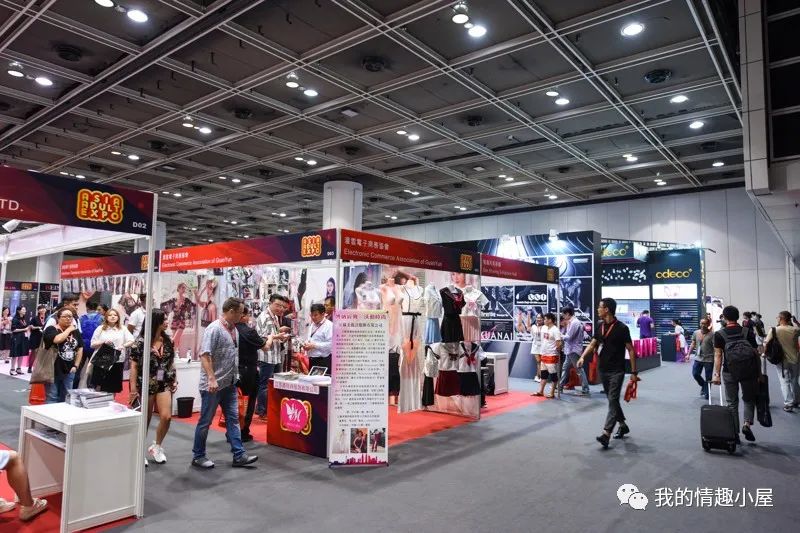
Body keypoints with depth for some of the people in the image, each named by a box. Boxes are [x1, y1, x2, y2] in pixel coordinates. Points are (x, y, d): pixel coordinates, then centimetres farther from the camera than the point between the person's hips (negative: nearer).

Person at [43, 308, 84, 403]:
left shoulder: (75, 331, 8)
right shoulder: (51, 329, -7)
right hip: (53, 369, -5)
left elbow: (80, 348, 13)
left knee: (65, 398, 13)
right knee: (52, 398, 1)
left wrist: (76, 366, 5)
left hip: (69, 370, 5)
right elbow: (57, 339, -29)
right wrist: (69, 329, -13)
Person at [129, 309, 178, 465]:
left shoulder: (168, 341, 5)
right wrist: (133, 389, -12)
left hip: (164, 384, 4)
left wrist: (175, 380, 6)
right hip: (146, 385, -4)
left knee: (166, 417, -7)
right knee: (145, 420, 7)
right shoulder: (141, 342, -9)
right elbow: (134, 366, -9)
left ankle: (156, 446, 16)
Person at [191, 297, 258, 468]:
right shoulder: (214, 329, -16)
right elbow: (205, 355, -22)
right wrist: (211, 379, -28)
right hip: (213, 385, -8)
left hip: (229, 384, 8)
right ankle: (198, 456, 21)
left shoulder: (234, 329, 9)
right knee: (205, 421, 6)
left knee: (233, 419, 7)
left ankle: (239, 455, 12)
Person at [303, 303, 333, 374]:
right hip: (312, 360, 8)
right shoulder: (312, 325, 18)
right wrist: (306, 345, 5)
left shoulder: (329, 325, -10)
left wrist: (314, 345, -18)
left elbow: (331, 344, -19)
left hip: (323, 361, -8)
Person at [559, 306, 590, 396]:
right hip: (570, 350, 11)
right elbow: (565, 333, 13)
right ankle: (560, 386, 26)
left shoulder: (574, 323, -18)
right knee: (565, 368, 17)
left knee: (579, 370, -6)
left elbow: (569, 337, -20)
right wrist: (565, 326, 2)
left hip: (574, 350, -11)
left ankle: (585, 390, -2)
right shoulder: (571, 322, 14)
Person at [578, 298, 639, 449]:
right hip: (603, 369, 7)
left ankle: (606, 434, -18)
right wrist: (583, 357, -7)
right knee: (612, 400, 17)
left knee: (613, 400, -12)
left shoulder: (622, 328, -13)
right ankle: (623, 425, 35)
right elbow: (592, 344, 10)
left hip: (617, 371, -7)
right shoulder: (600, 326, 6)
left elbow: (631, 350, -9)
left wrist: (634, 372, -10)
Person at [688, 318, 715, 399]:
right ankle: (703, 385, 32)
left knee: (708, 378, 5)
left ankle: (706, 393, 20)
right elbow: (693, 344, 11)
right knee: (695, 374, 3)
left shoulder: (712, 334, -11)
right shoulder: (696, 333, 4)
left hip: (709, 359, -4)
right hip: (698, 358, 4)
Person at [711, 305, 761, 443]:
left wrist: (717, 374, -4)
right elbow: (756, 353, 1)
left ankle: (735, 433, 11)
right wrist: (759, 373, 8)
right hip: (749, 372, 1)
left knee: (732, 402, 9)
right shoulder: (748, 332, 0)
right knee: (749, 399, 18)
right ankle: (747, 423, -2)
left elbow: (718, 355, -7)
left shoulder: (719, 334, -4)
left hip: (729, 373, -1)